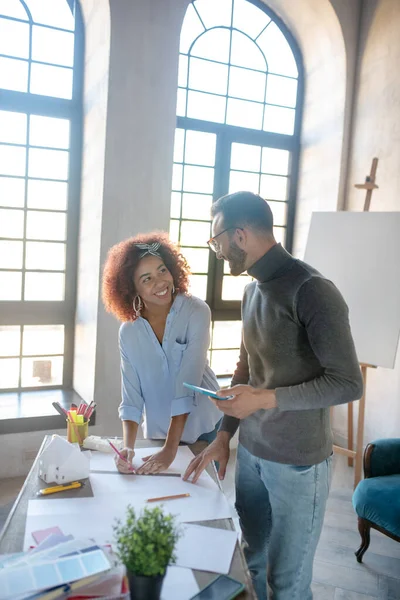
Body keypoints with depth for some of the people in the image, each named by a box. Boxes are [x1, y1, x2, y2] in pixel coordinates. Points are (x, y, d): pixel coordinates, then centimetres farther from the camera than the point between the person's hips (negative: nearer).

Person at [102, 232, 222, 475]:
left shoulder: (196, 312, -20)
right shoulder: (129, 332, -10)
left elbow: (188, 384, -25)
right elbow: (132, 396, -9)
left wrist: (171, 449, -27)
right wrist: (128, 447, -23)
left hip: (204, 429, -2)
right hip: (158, 433, 3)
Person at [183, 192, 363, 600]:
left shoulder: (311, 291, -19)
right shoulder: (253, 290, 6)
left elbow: (348, 383, -18)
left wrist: (266, 399, -19)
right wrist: (224, 436, 9)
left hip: (297, 462, -6)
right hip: (250, 452, 7)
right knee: (252, 565, 19)